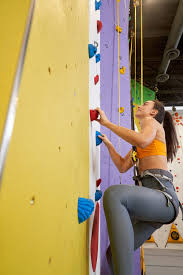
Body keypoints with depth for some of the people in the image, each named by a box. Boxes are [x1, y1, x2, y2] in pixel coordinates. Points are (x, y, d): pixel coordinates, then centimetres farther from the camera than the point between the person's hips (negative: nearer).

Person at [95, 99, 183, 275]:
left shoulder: (152, 122, 6)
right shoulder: (139, 142, 29)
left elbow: (142, 141, -20)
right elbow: (123, 167, 22)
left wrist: (107, 123, -13)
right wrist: (108, 144, 19)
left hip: (163, 196, -8)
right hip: (151, 201, 9)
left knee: (113, 193, -38)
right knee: (113, 254, 7)